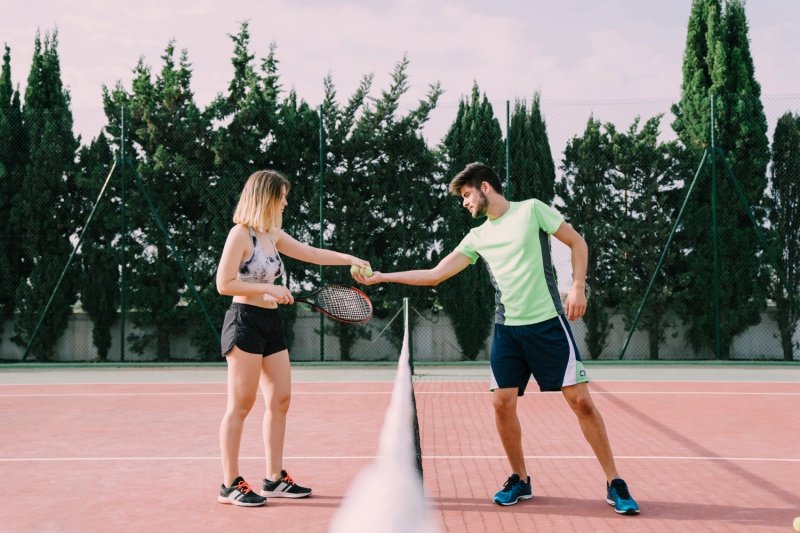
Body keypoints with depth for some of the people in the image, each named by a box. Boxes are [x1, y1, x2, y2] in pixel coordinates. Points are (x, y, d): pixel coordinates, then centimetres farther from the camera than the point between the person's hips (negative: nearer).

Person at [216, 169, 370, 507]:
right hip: (245, 321, -9)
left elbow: (311, 253, 22)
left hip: (271, 322, 9)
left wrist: (349, 258, 15)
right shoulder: (240, 234, -10)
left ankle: (274, 478, 18)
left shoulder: (273, 235, 14)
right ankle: (230, 485, 5)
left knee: (280, 400, 9)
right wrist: (268, 289, -18)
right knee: (240, 405, -4)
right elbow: (224, 284, -15)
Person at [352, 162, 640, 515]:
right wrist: (381, 277, 8)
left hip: (548, 323, -4)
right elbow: (434, 275, 13)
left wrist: (578, 287, -9)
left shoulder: (531, 209, 0)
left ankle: (614, 484, 5)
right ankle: (519, 479, 17)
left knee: (580, 399, -7)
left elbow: (577, 242, 4)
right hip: (507, 329, 5)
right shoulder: (477, 237, 12)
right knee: (502, 403, -2)